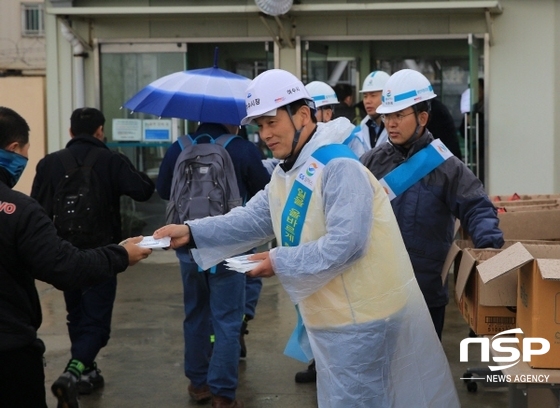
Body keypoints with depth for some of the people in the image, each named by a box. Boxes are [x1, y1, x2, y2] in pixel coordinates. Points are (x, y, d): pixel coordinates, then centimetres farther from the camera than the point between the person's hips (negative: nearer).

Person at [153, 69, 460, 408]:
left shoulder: (339, 166, -22)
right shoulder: (286, 173, 12)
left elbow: (346, 243, -29)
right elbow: (253, 218, 6)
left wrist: (281, 262, -24)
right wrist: (191, 232, -7)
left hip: (361, 316, -10)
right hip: (334, 315, 10)